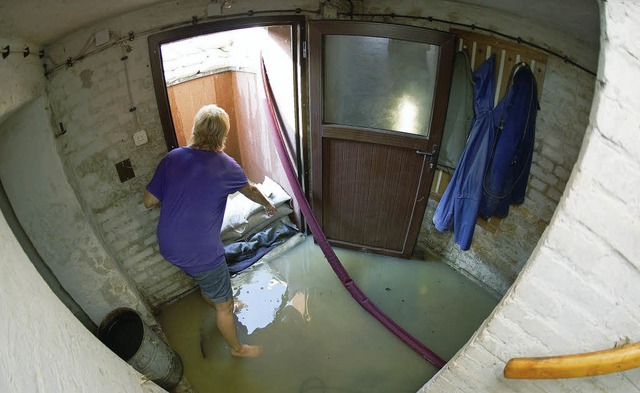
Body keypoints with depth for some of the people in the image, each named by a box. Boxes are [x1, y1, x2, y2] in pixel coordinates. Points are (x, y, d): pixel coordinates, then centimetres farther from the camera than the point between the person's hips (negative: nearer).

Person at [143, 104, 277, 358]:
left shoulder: (172, 158, -5)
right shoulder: (225, 166, -13)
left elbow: (149, 201, 0)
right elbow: (250, 190, 7)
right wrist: (268, 205, 28)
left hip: (169, 247, 6)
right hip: (200, 253, -6)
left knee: (207, 282, 34)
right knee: (223, 304, 17)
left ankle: (222, 307, 61)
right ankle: (237, 348, 38)